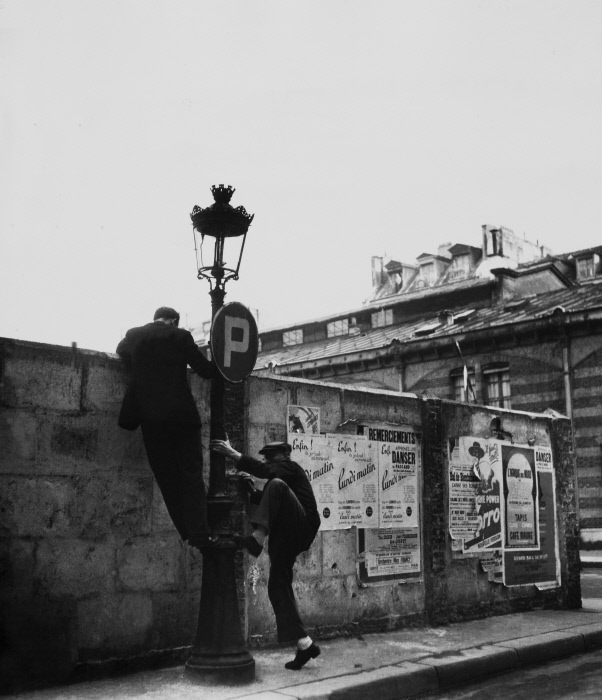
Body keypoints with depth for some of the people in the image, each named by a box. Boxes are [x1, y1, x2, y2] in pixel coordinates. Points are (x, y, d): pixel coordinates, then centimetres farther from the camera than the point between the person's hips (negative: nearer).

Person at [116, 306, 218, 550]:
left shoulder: (134, 335, 6)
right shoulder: (180, 336, -2)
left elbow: (120, 351, 28)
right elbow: (205, 370, 2)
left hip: (150, 416, 3)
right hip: (182, 413, -2)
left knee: (167, 477, 8)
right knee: (191, 474, 3)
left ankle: (188, 533, 8)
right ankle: (200, 535, -2)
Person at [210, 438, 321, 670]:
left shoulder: (291, 468, 3)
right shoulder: (281, 475, 29)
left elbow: (265, 470, -17)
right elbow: (266, 502, 26)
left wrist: (234, 454, -20)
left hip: (302, 527, -9)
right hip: (287, 536, 9)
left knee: (276, 485, -27)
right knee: (278, 586, 0)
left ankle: (257, 539, -38)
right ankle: (304, 644, 2)